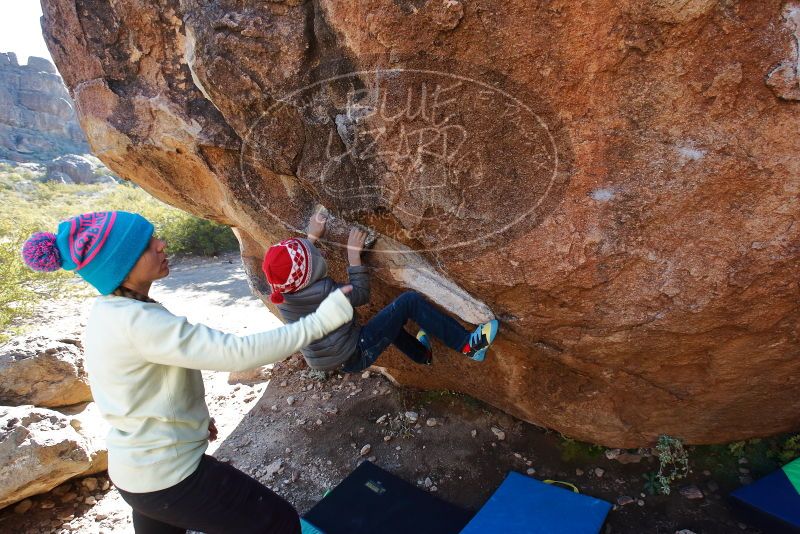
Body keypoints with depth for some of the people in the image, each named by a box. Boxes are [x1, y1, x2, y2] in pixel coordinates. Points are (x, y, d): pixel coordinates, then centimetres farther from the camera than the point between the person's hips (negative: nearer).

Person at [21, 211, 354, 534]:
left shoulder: (109, 311, 1)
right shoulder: (136, 321, -30)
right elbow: (237, 353, -36)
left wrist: (193, 416, 17)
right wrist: (318, 322, -32)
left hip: (142, 464, 10)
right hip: (166, 474, -9)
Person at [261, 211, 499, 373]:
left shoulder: (280, 291, -7)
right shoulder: (323, 292, -29)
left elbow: (287, 265, 17)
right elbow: (361, 294, -11)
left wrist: (312, 237, 18)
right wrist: (354, 254, -11)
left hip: (331, 360, 9)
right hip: (356, 355, -8)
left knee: (387, 318, 31)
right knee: (409, 300, -14)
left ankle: (422, 354, 46)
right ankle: (467, 344, -9)